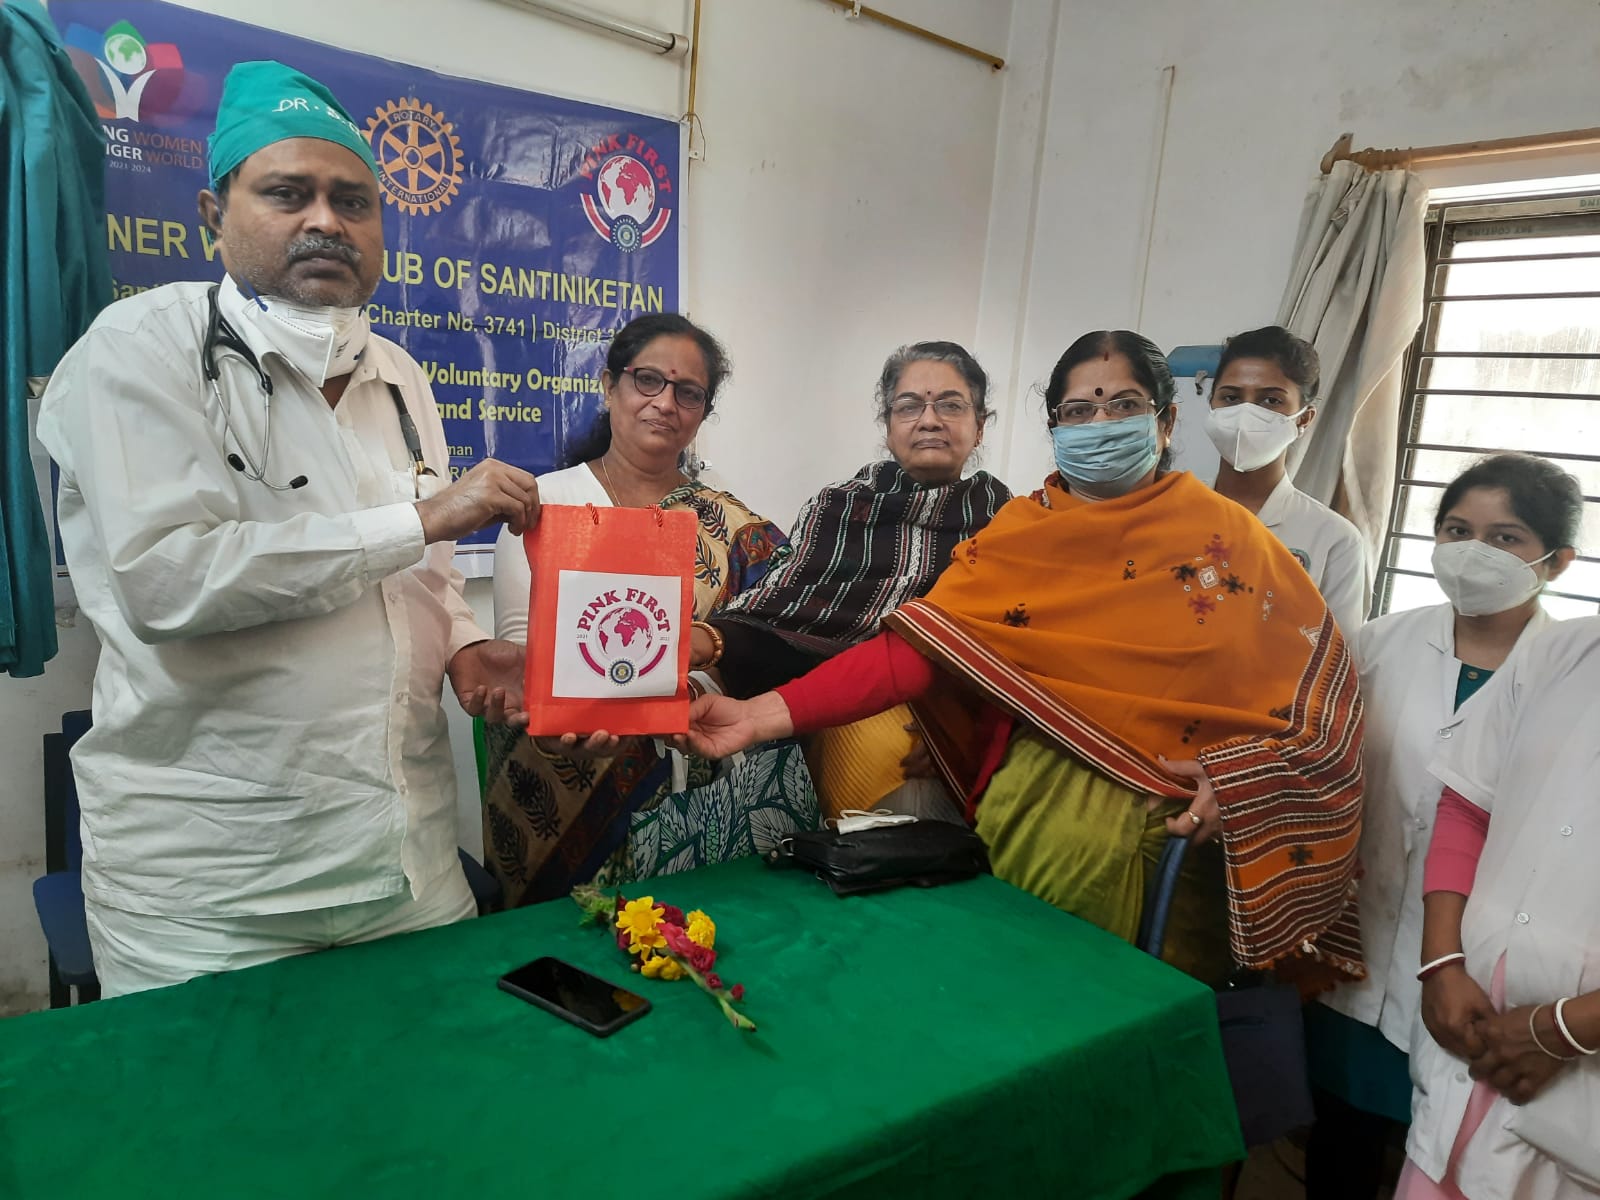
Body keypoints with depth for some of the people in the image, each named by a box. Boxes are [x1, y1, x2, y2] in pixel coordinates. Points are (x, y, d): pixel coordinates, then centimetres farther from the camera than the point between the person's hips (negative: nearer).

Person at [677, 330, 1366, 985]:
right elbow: (914, 649, -10)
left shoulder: (1226, 534, 0)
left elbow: (1311, 675, -1)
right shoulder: (1020, 534, 1)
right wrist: (764, 715, -21)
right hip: (1043, 811, 1)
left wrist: (1237, 775, -16)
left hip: (1182, 820, 0)